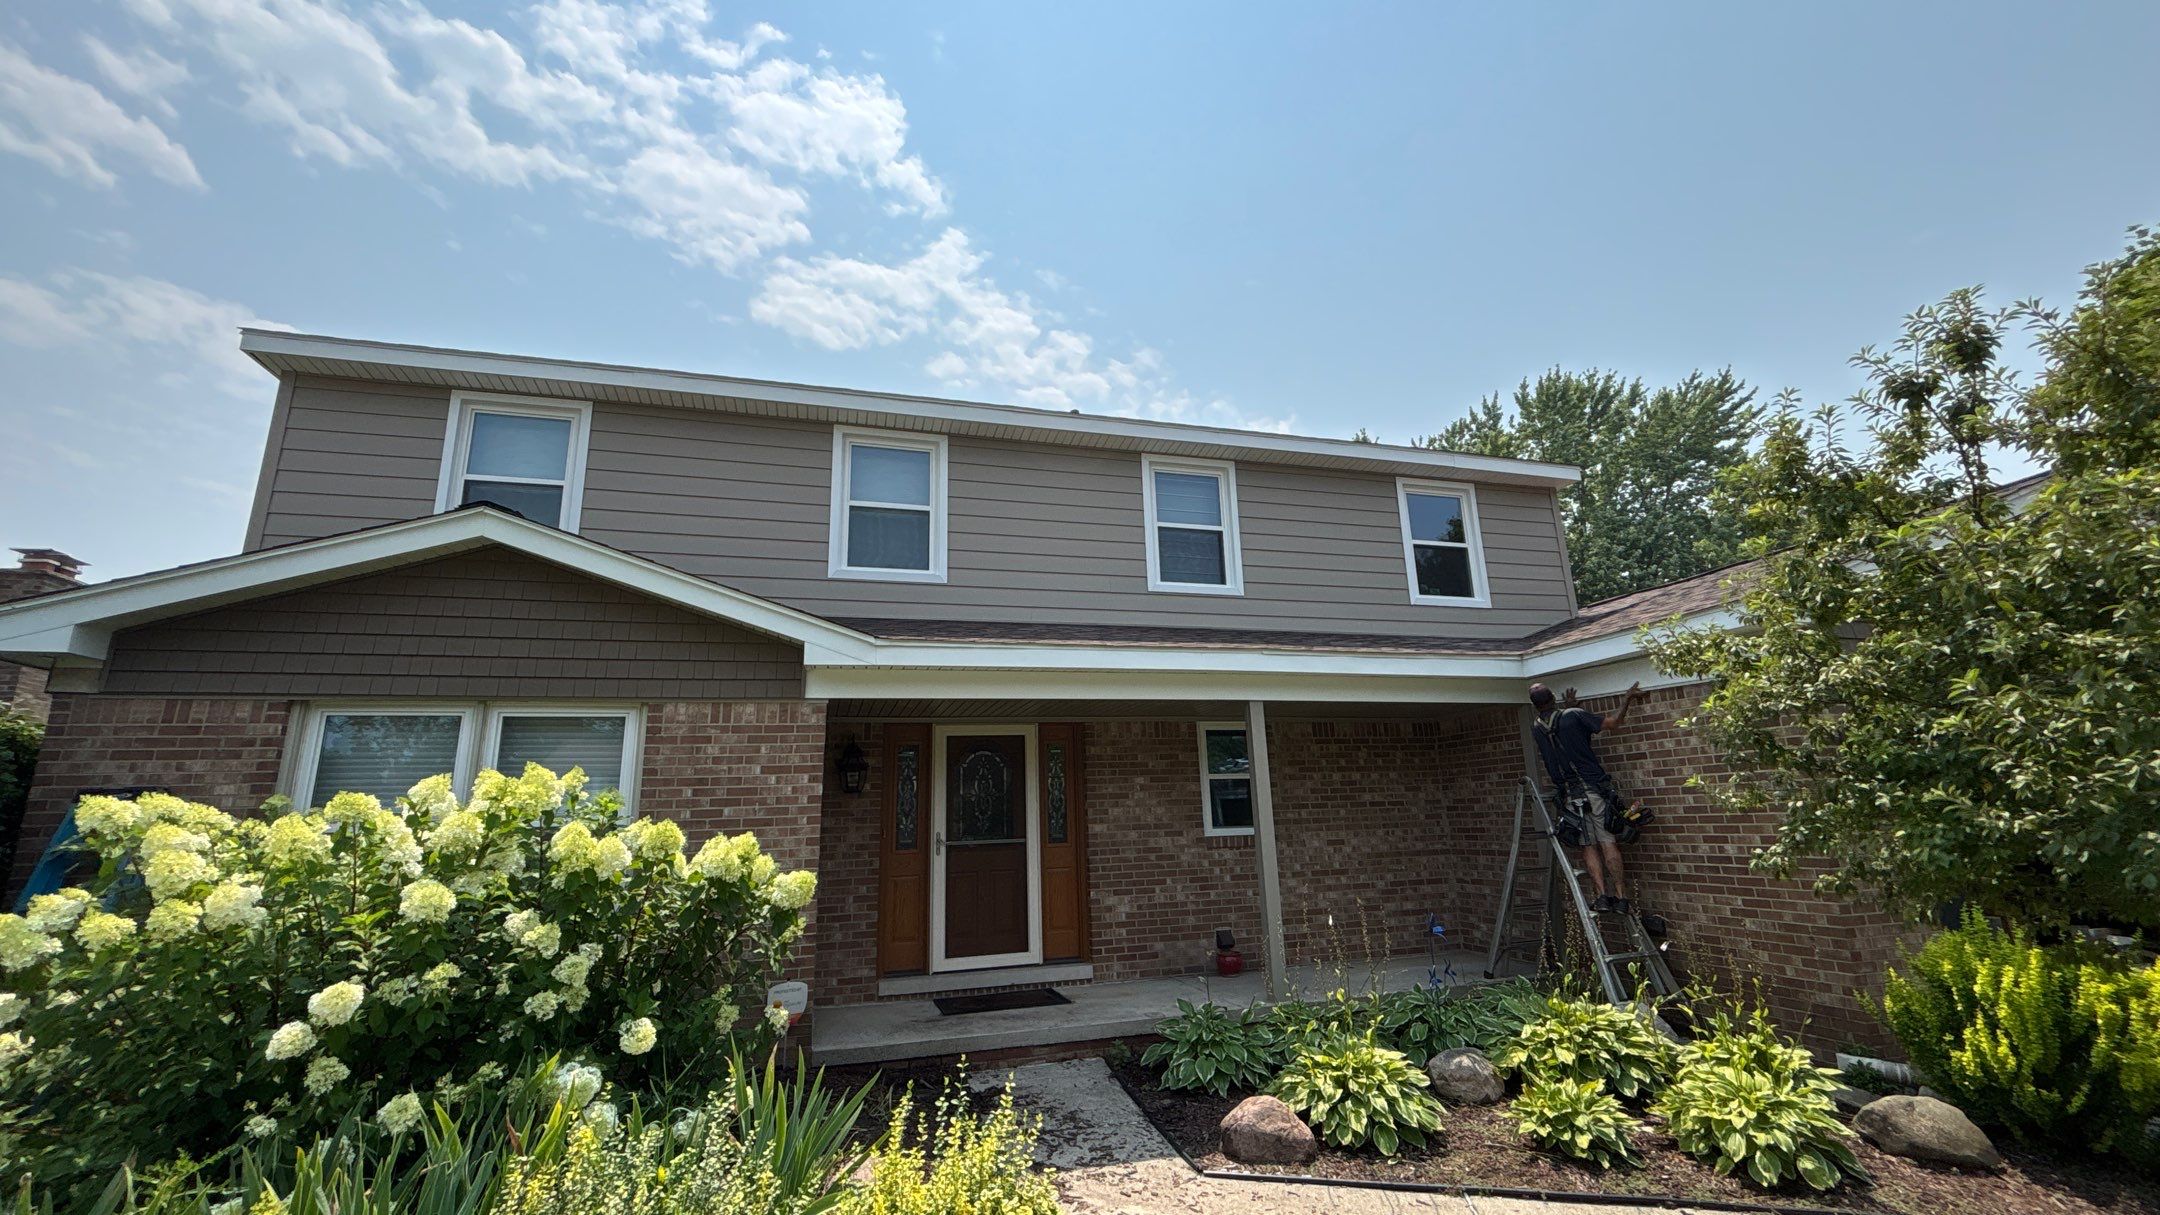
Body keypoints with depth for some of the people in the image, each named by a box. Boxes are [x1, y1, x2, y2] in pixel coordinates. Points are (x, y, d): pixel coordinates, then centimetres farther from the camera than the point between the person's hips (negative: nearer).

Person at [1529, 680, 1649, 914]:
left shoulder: (1536, 730, 6)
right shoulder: (1574, 715, -4)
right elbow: (1613, 722, -5)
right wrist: (1627, 699, 9)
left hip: (1570, 795, 2)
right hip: (1595, 788, -1)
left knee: (1588, 846, 6)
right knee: (1609, 843, 1)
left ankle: (1603, 895, -4)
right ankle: (1621, 898, 0)